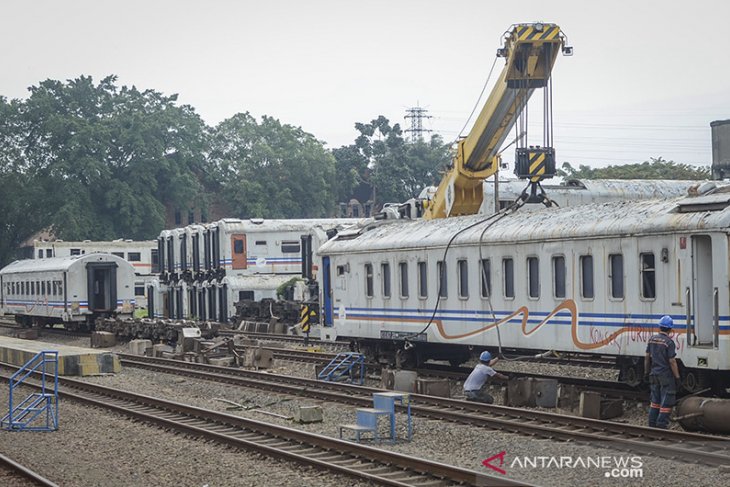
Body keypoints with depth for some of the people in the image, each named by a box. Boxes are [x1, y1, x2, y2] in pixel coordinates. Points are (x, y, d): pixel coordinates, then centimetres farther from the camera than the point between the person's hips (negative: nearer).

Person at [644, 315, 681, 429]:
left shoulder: (652, 339, 3)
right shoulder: (669, 342, -16)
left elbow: (647, 357, 8)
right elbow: (672, 361, -17)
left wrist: (647, 372, 18)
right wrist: (677, 377, -10)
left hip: (654, 375, 7)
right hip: (666, 376, -7)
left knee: (655, 401, 16)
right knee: (666, 402, 1)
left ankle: (652, 424, 19)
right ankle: (661, 425, 0)